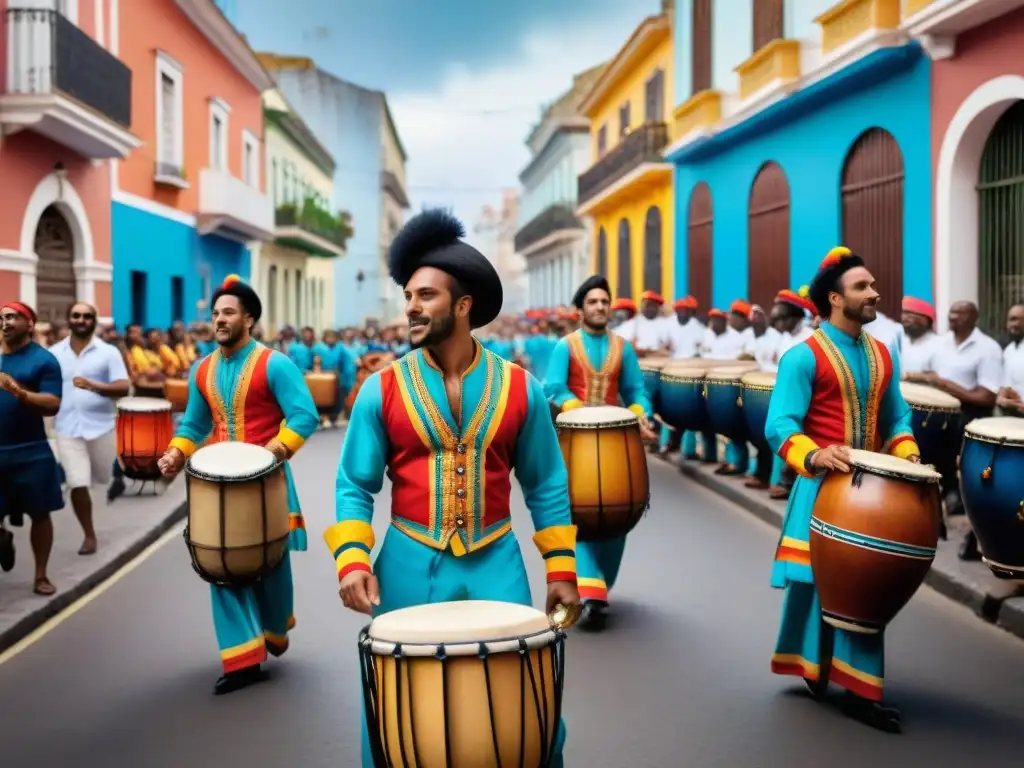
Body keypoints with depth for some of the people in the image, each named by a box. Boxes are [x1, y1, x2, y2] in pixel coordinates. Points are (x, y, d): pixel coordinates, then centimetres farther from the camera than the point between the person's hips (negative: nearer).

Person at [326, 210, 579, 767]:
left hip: (496, 564, 1)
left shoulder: (519, 388, -1)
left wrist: (561, 568, 3)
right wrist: (353, 560, -15)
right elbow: (355, 486, -1)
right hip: (410, 565, 0)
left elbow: (547, 485, 6)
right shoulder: (381, 390, -3)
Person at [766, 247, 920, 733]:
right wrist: (813, 455, -36)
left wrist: (906, 454, -3)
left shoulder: (882, 355, 10)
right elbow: (780, 425, -18)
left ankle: (859, 688, 16)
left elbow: (896, 417, 16)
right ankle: (813, 668, 21)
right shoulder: (804, 356, -12)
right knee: (816, 580, 2)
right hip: (822, 486, -6)